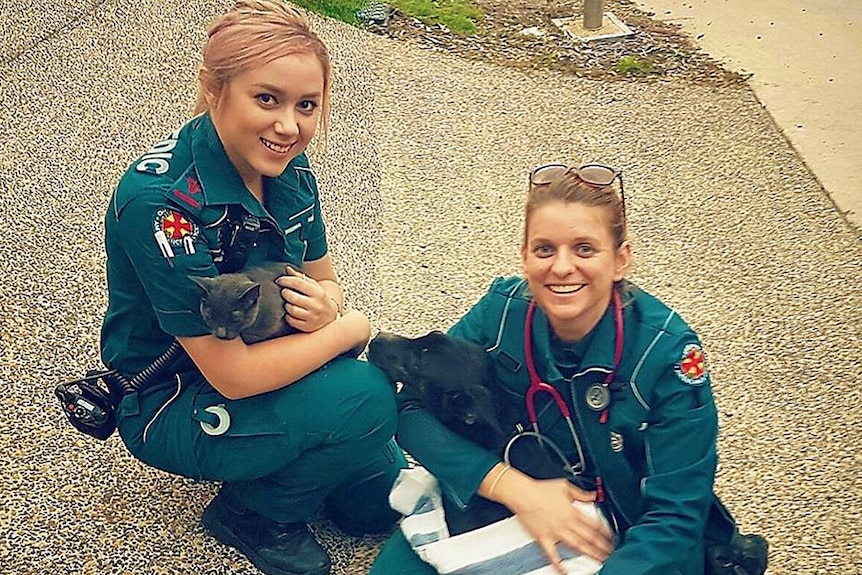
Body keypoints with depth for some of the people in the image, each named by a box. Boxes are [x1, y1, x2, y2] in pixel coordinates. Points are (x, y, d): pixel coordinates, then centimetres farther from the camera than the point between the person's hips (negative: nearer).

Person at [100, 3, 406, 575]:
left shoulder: (289, 168, -9)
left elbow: (324, 281, 5)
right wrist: (353, 328, -19)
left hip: (261, 364, 7)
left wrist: (325, 307, -20)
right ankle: (252, 512, -2)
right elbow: (234, 374, -31)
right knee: (364, 398, -27)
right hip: (170, 404, -7)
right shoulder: (160, 201, -31)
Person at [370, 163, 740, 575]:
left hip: (629, 536, 0)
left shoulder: (668, 352, -22)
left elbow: (674, 516, -22)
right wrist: (516, 489, -27)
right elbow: (414, 411, -14)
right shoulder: (502, 312, -15)